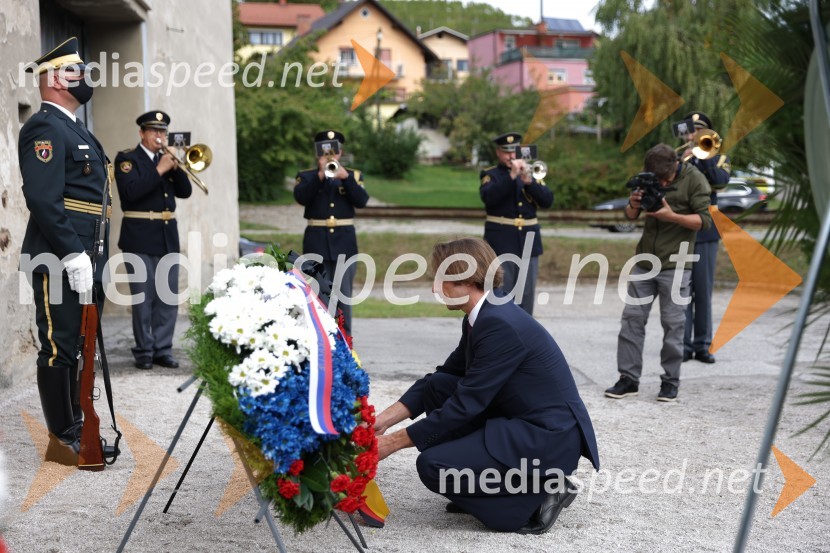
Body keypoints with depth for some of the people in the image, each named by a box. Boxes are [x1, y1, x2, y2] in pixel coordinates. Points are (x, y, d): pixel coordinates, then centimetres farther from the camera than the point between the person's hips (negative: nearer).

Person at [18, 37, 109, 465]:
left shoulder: (75, 130, 20)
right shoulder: (44, 128, -12)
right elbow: (43, 200, -21)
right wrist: (73, 255, -23)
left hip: (85, 260, 10)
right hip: (61, 263, -10)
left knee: (81, 346, 15)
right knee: (59, 349, -3)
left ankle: (77, 428, 25)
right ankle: (62, 440, 5)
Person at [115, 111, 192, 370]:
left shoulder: (167, 158, 15)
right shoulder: (127, 159, -1)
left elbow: (185, 191, 8)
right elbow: (131, 192, -17)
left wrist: (176, 167, -7)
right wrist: (160, 170, -18)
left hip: (168, 237, 5)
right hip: (140, 238, -5)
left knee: (169, 297, 5)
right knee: (143, 297, -2)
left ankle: (163, 349, 12)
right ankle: (144, 351, 5)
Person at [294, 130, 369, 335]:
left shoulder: (353, 175, 10)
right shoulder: (306, 176, 8)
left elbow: (361, 200, -7)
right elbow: (300, 197, -13)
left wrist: (345, 176, -19)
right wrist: (320, 175, -22)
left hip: (344, 243, 1)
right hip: (316, 243, 0)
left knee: (343, 296, 0)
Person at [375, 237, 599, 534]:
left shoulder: (500, 324, -23)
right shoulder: (482, 317, 6)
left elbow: (465, 404, -22)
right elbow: (445, 376, 14)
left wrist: (394, 442, -15)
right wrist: (385, 419, 5)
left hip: (550, 439, -10)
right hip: (518, 422, 10)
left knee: (433, 466, -16)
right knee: (437, 387, 6)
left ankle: (537, 497, -4)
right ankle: (475, 487, 13)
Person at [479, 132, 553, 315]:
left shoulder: (531, 173, 13)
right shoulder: (490, 175, 3)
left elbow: (548, 200, 1)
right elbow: (488, 197, -18)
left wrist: (528, 180, -13)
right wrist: (512, 175, -22)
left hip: (528, 242, 4)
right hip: (501, 244, -4)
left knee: (527, 294, 5)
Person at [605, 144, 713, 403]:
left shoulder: (694, 180, -7)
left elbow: (705, 220, -11)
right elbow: (631, 215, 14)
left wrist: (672, 216, -23)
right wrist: (634, 205, -10)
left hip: (675, 264, -5)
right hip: (644, 261, 5)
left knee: (673, 323, -1)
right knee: (632, 317, 2)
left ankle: (670, 381, 8)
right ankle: (628, 378, 8)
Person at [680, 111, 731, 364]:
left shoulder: (718, 158, 10)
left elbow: (721, 181, -11)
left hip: (705, 232, 0)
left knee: (703, 291, 3)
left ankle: (702, 345, 10)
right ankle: (683, 345, 3)